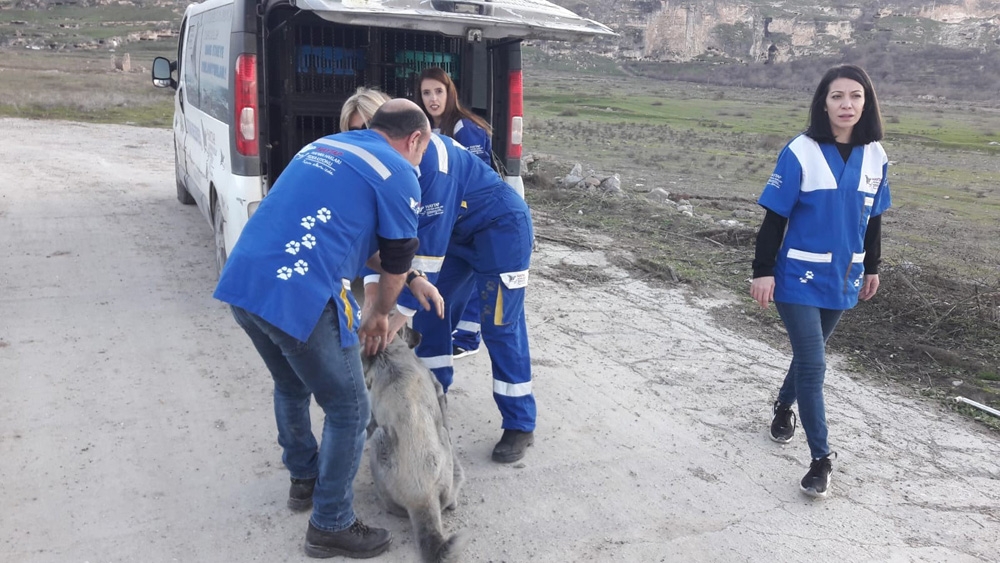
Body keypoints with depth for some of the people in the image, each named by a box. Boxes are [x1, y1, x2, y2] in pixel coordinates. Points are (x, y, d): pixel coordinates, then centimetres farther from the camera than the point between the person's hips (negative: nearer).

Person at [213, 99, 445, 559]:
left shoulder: (326, 145, 25)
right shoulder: (398, 175, 1)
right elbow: (395, 259, 10)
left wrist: (412, 280, 34)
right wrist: (379, 315, 28)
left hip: (241, 282, 8)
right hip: (299, 297, -8)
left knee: (291, 386, 30)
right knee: (348, 410, 10)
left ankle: (304, 479, 49)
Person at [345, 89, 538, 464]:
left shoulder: (430, 158, -33)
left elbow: (429, 242, -35)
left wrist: (399, 316, -35)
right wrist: (373, 284, -21)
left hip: (503, 228, -8)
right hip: (458, 233, 8)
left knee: (500, 327, -7)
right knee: (430, 308, 7)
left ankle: (520, 426, 4)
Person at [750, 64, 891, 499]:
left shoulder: (875, 156, 2)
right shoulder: (801, 153, -13)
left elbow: (873, 219, 13)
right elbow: (774, 218, -11)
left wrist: (871, 268, 19)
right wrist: (763, 271, -13)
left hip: (842, 280, 5)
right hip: (800, 279, -5)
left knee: (809, 355, 20)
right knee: (813, 365, -5)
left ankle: (784, 406, 47)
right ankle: (820, 460, 6)